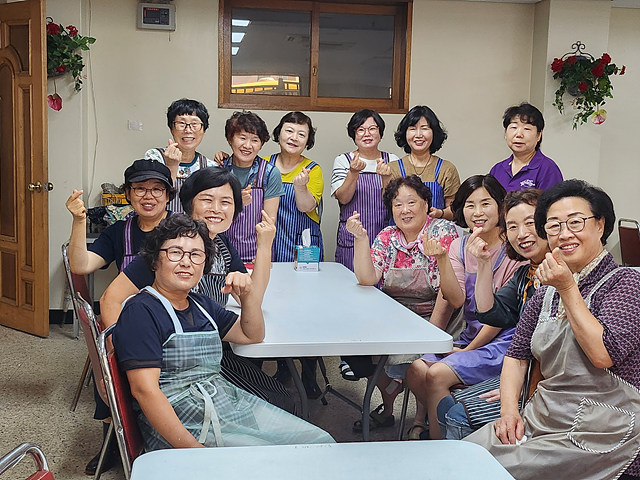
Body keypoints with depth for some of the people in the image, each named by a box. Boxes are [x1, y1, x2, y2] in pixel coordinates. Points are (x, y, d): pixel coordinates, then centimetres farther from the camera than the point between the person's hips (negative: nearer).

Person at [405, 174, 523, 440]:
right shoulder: (459, 246, 7)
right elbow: (456, 300, -4)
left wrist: (468, 349, -8)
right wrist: (442, 259, -17)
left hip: (502, 340, -6)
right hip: (470, 336, 6)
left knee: (437, 374, -22)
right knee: (416, 370, -15)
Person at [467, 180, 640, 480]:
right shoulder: (546, 293, 11)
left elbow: (604, 354, -22)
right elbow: (517, 354, 12)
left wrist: (568, 289, -17)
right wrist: (509, 410, -5)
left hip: (598, 434, -6)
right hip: (540, 419, 6)